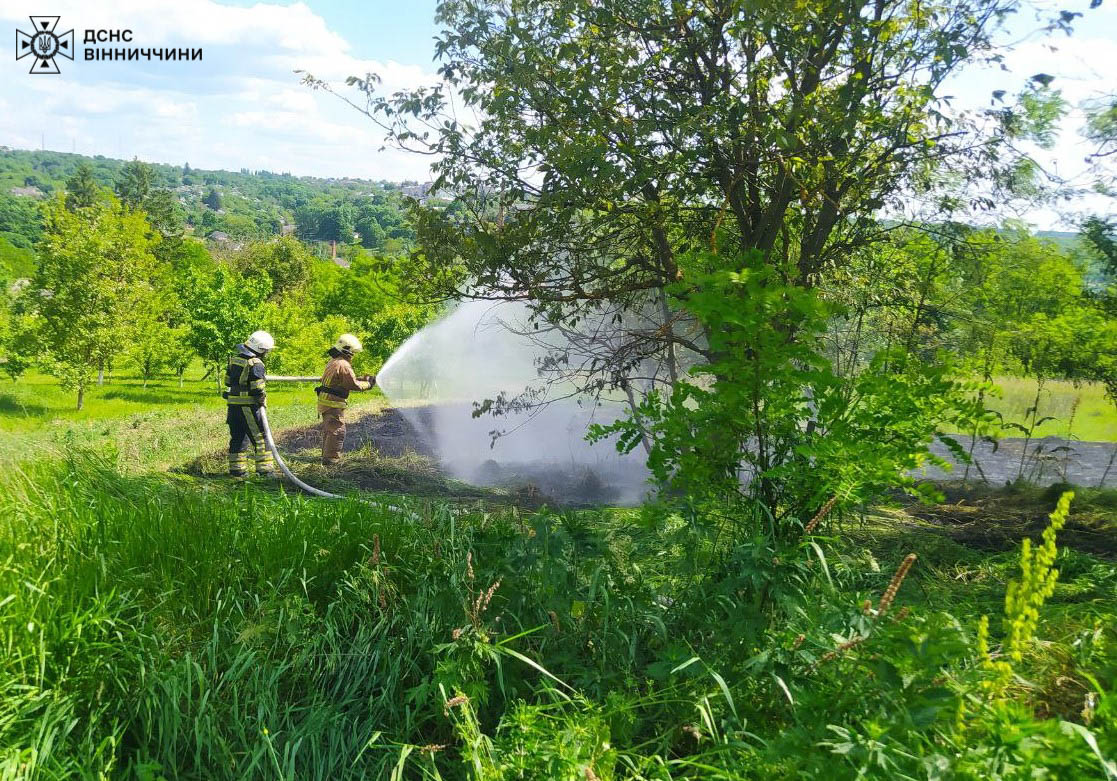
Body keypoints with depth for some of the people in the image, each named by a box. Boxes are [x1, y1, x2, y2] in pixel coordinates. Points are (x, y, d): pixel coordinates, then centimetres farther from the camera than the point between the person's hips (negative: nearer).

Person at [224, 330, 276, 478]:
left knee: (237, 437, 14)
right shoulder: (255, 364, -17)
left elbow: (228, 381, 16)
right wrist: (262, 401, -2)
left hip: (233, 404, 8)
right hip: (249, 406, -7)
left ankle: (237, 470, 19)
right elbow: (258, 389, -19)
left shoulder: (234, 359, 8)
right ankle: (265, 470, 1)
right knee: (260, 437, 1)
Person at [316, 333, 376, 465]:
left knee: (328, 430, 19)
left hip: (325, 401, 11)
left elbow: (346, 380, 20)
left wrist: (363, 379, 14)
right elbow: (353, 384, -16)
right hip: (334, 404, -11)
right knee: (337, 431, -7)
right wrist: (367, 385, -1)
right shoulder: (343, 365, -17)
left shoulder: (332, 362, 16)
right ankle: (331, 458, -6)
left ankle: (326, 457, 28)